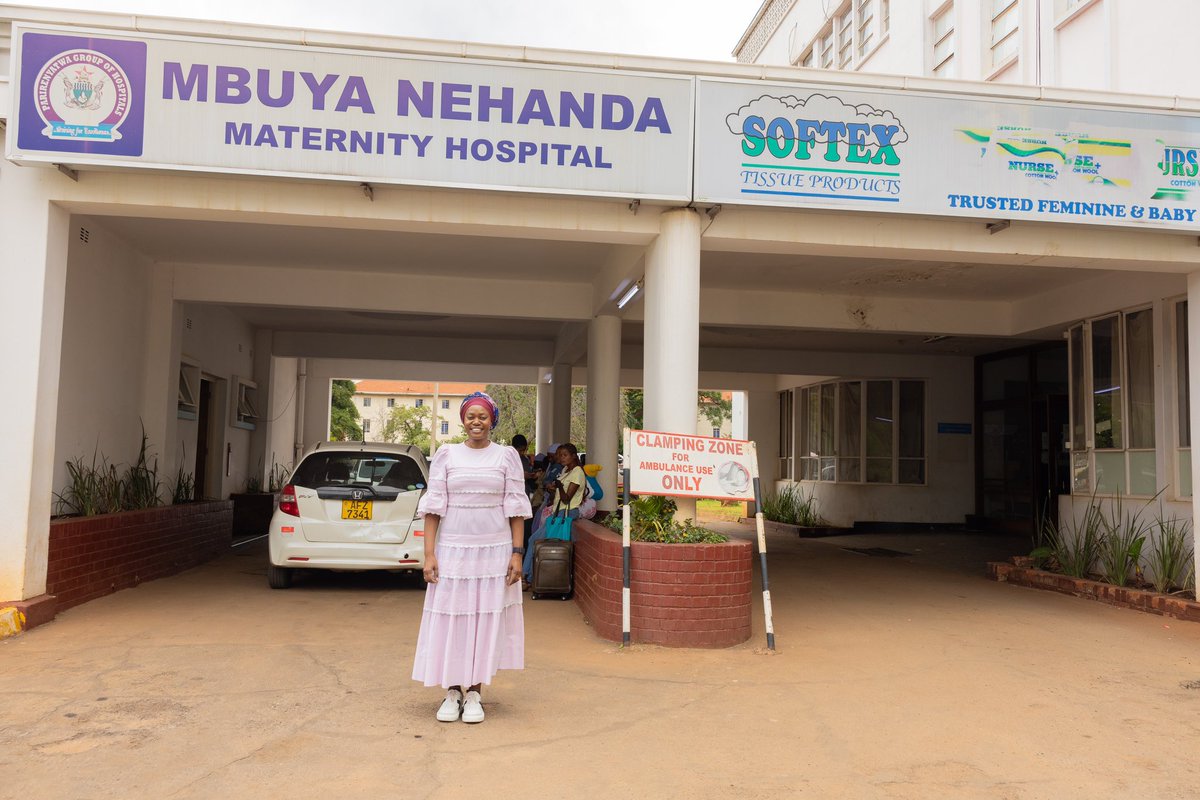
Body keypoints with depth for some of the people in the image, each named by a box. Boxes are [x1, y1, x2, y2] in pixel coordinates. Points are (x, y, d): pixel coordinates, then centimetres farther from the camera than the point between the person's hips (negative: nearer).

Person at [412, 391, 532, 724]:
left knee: (487, 620, 4)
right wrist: (429, 554, -4)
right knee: (450, 620, 4)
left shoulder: (507, 456, 4)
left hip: (495, 550, 0)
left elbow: (515, 508, 2)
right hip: (452, 549, 0)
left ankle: (474, 694, 16)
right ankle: (452, 692, 18)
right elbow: (434, 506, 2)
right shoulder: (446, 454, 4)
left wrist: (517, 553, -5)